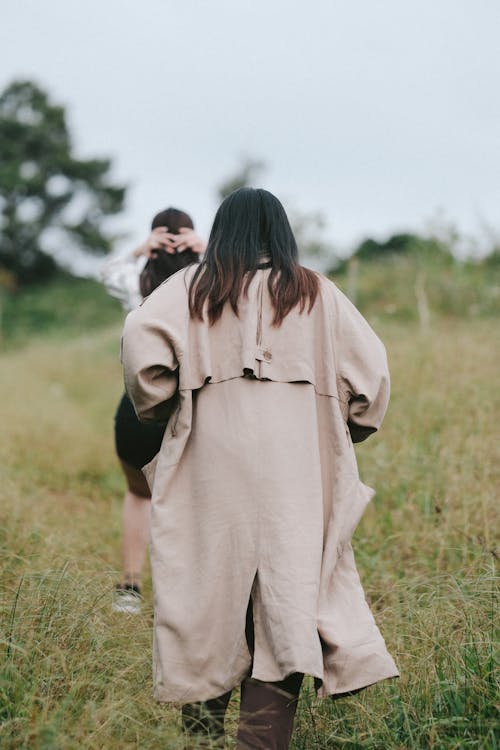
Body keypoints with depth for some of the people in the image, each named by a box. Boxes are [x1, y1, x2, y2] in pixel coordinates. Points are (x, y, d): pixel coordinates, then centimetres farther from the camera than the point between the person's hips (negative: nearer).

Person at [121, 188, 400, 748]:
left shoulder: (190, 289, 9)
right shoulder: (317, 294, 11)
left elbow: (141, 337, -9)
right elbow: (371, 366, 5)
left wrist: (158, 408, 5)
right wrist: (348, 429, 20)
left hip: (212, 463, 1)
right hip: (296, 468, 0)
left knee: (209, 595, 11)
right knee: (288, 599, -1)